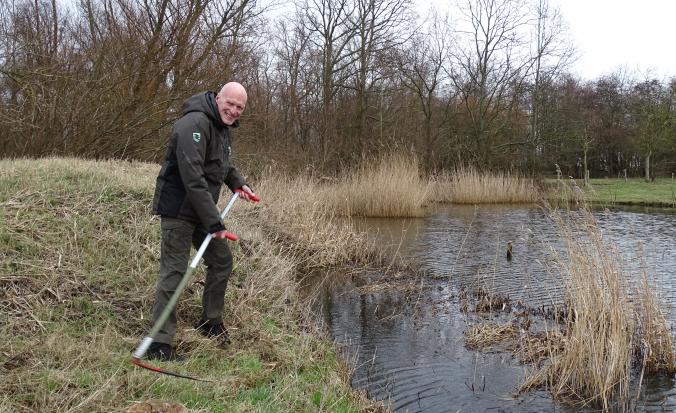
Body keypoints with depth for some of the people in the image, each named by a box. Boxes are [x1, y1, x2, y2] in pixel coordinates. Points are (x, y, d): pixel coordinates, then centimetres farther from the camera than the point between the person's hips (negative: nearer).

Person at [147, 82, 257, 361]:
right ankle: (159, 344, -1)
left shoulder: (223, 126, 11)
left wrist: (237, 183, 11)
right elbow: (193, 178, -29)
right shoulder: (195, 124, -22)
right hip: (178, 209, -10)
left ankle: (211, 323, 31)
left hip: (202, 210, 10)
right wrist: (214, 222, -29)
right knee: (174, 272, -9)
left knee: (222, 261, 15)